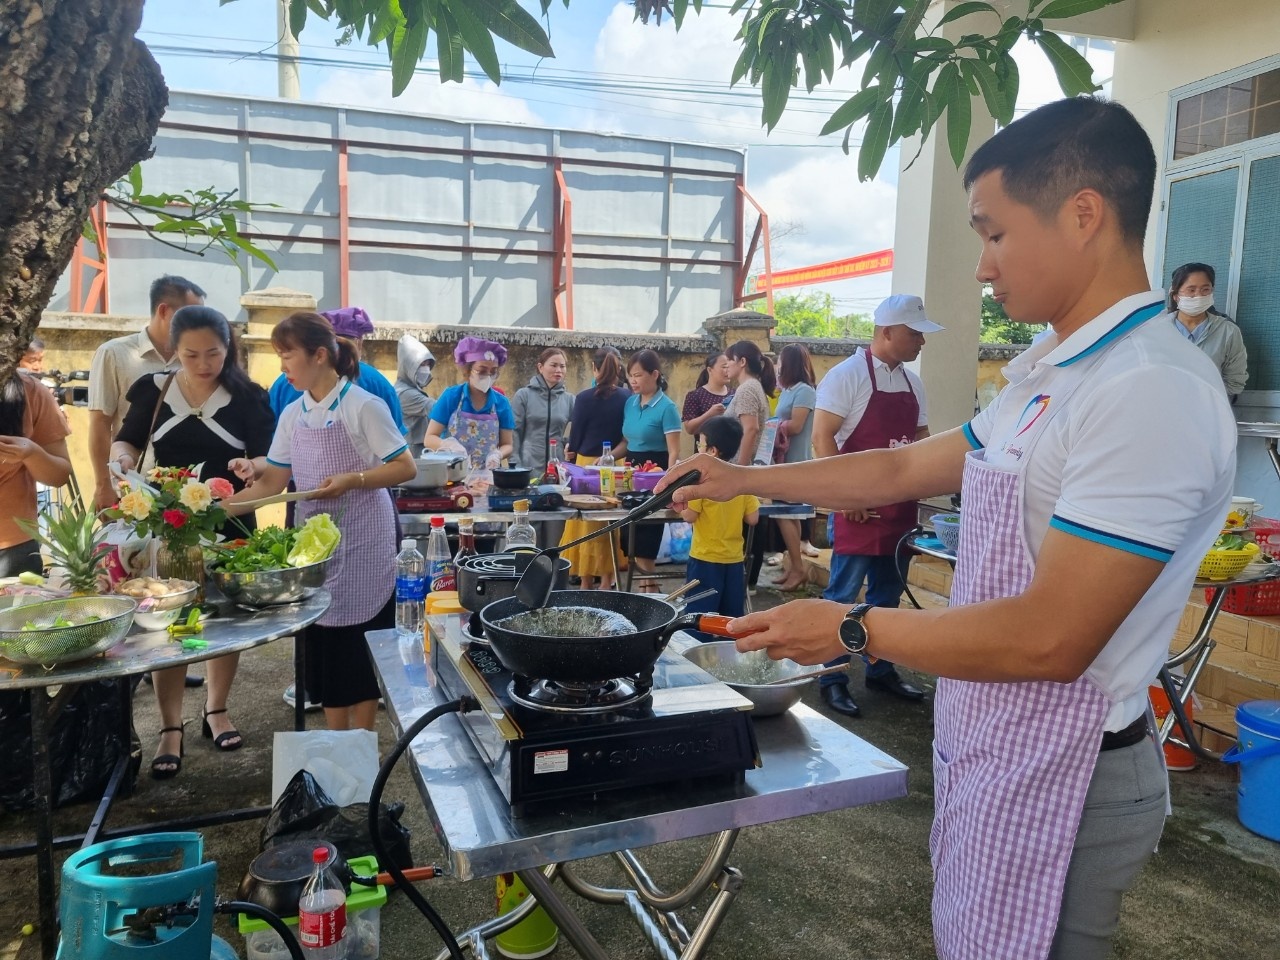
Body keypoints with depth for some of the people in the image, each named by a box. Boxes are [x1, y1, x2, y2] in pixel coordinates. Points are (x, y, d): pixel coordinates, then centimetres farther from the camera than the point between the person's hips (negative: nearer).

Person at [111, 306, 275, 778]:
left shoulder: (248, 397, -6)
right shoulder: (154, 390, -3)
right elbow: (125, 441, 9)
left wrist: (250, 466, -30)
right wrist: (122, 456, -13)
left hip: (229, 527, 0)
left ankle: (216, 710, 30)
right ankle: (170, 729, 11)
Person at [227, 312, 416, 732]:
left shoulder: (363, 406, -12)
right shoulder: (292, 415, 7)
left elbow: (406, 468, -12)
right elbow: (275, 482, 5)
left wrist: (351, 480, -24)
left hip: (362, 544, -6)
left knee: (361, 648, 2)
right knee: (322, 646, 10)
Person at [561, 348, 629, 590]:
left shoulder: (585, 398, -9)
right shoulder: (627, 397, -3)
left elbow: (575, 435, -3)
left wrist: (571, 452, 15)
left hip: (588, 464, -2)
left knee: (586, 525, 8)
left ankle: (587, 580, 15)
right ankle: (606, 580, 16)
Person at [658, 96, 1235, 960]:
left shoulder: (1153, 392, -24)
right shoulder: (1048, 373, 6)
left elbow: (1050, 638, -26)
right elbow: (903, 468, 13)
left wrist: (853, 630, -16)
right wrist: (743, 480, 14)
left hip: (1062, 778, -8)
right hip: (990, 748, 8)